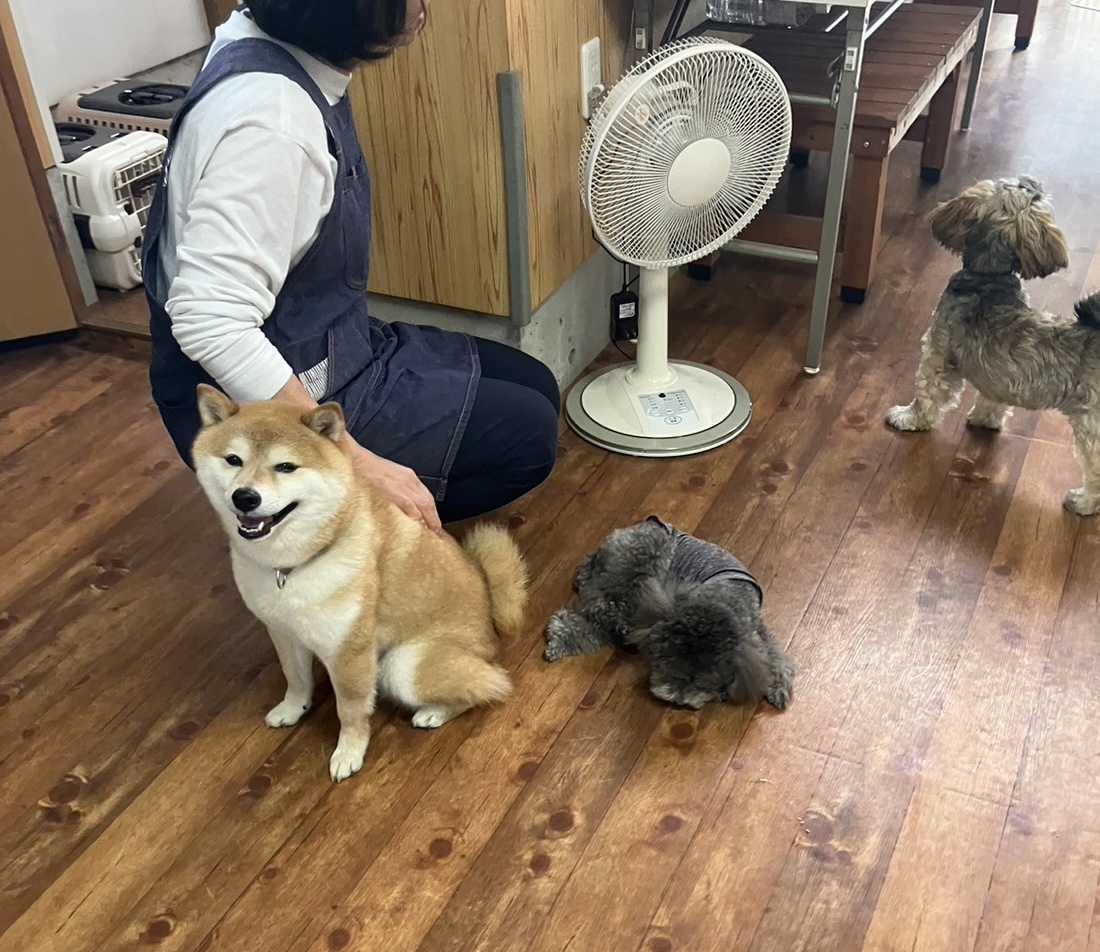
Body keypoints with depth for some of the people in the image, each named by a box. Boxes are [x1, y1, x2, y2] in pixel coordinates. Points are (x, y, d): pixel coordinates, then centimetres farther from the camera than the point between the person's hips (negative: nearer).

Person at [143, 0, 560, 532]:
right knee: (527, 434, -8)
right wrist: (357, 464, -32)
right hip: (261, 408, -10)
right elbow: (211, 323, -36)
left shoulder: (297, 63, -3)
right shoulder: (269, 114, -31)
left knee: (535, 389, 12)